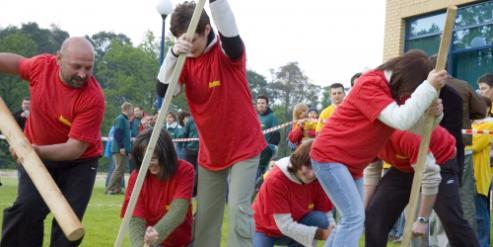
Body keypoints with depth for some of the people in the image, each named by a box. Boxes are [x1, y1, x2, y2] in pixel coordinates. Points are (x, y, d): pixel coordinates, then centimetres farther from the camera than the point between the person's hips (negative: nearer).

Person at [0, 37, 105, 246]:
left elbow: (75, 148, -28)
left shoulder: (93, 98, -28)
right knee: (26, 207, -14)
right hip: (35, 154, 2)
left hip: (79, 161, -2)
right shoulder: (41, 65, -17)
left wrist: (39, 151, -43)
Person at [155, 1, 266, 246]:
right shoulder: (185, 59, -3)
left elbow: (230, 35, -40)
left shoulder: (227, 52, -16)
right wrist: (173, 53, -36)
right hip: (210, 151, 5)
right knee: (205, 214, 10)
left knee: (238, 208, -14)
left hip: (244, 146, -5)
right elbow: (163, 91, -19)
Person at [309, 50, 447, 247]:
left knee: (352, 219, 13)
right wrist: (429, 88, -30)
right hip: (329, 157, -10)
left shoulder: (393, 89, 8)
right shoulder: (370, 85, -20)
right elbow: (402, 121, -32)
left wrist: (434, 111, -12)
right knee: (355, 217, -18)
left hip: (352, 164, 10)